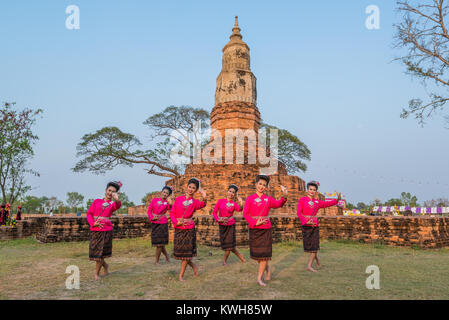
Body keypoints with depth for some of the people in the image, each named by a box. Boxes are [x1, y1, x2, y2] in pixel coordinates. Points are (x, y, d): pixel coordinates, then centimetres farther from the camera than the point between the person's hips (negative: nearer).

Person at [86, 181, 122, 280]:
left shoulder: (113, 203, 3)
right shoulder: (97, 201, 10)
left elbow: (117, 206, -22)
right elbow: (89, 213, 10)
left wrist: (117, 200, -46)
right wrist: (93, 223, -9)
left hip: (106, 230, -2)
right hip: (95, 230, 3)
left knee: (100, 253, -1)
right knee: (94, 252, 5)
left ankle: (97, 273, 19)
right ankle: (105, 265, 33)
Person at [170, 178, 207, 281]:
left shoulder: (195, 202, 1)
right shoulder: (178, 199, 7)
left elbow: (202, 205, -23)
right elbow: (172, 213, 6)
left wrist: (204, 199, -45)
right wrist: (176, 222, -11)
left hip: (189, 229, -2)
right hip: (178, 229, 2)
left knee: (186, 252, 0)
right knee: (179, 251, 5)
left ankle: (181, 275, 14)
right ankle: (194, 266, 29)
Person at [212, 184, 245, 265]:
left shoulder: (234, 204, -3)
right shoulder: (221, 201, 0)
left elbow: (239, 209, -26)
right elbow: (214, 211, 2)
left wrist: (241, 204, -47)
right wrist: (218, 219, -14)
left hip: (231, 224, -1)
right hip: (222, 225, 1)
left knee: (229, 243, -3)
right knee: (224, 243, 2)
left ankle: (224, 260, 17)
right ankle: (238, 254, 22)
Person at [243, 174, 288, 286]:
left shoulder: (268, 199, 5)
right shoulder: (249, 199, 3)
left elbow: (278, 204, -15)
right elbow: (245, 213, -4)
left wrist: (284, 197, -36)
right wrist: (255, 222, -17)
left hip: (265, 229, 0)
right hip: (253, 229, 0)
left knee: (264, 253, -4)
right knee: (256, 253, 6)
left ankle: (259, 278, 6)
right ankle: (268, 269, 33)